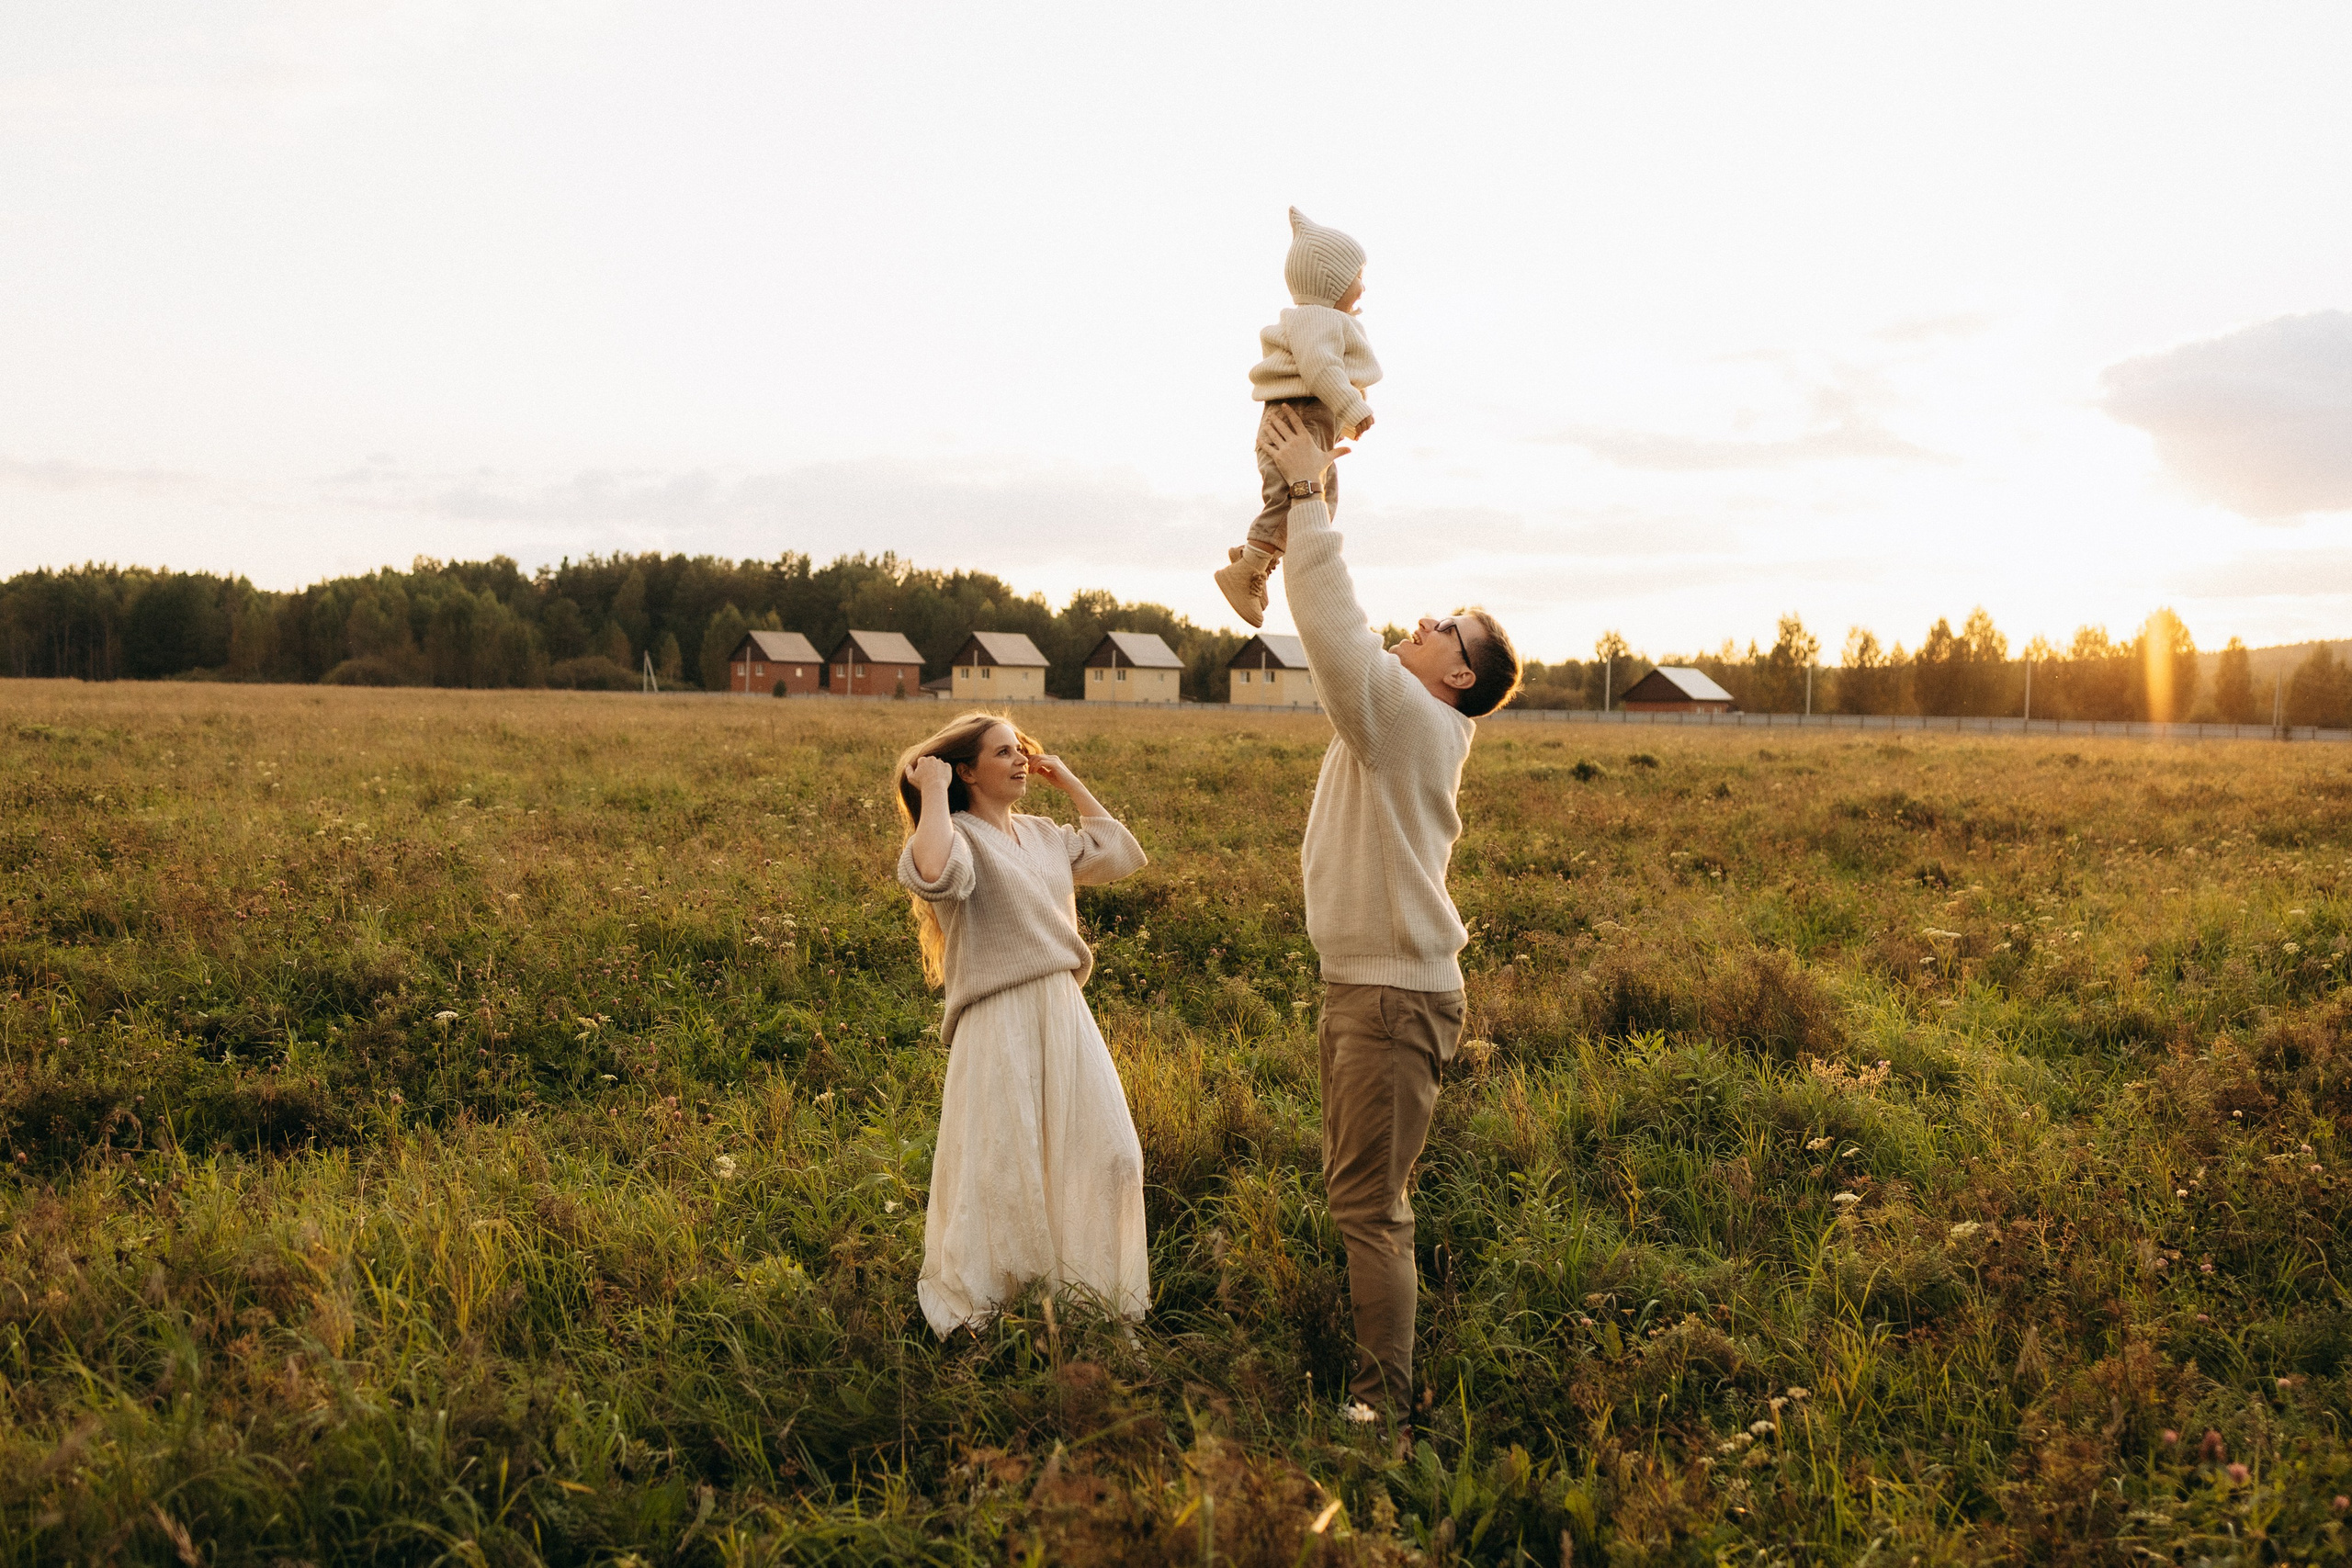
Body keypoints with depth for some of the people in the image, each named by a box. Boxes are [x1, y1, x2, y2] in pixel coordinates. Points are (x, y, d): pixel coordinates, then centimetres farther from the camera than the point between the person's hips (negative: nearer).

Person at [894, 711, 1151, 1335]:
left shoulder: (1044, 834, 14)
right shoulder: (960, 837, -8)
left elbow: (1123, 855, 20)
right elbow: (932, 875, -31)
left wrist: (1067, 781, 18)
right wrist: (933, 791, -17)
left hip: (1066, 1018, 7)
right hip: (1001, 1028, -7)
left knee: (1106, 1154, 6)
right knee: (1003, 1169, -1)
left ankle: (1083, 1295, 21)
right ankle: (983, 1308, 16)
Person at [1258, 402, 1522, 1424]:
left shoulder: (1412, 717, -15)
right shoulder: (1384, 711, 12)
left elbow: (1334, 629, -26)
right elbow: (1336, 629, 16)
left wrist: (1310, 493, -19)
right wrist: (1312, 491, 9)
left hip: (1396, 996, -10)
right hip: (1358, 987, 10)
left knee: (1367, 1202, -6)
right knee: (1357, 1192, 16)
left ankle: (1385, 1400, 2)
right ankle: (1374, 1363, 27)